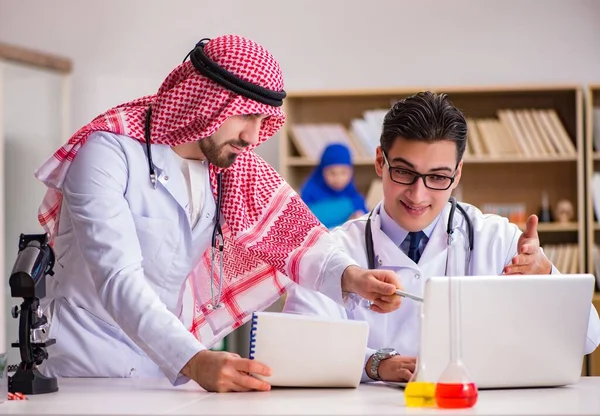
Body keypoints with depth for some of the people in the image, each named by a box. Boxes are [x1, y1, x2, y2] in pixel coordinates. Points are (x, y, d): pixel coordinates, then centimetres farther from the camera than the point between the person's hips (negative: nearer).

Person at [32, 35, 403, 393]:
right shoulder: (111, 150, -16)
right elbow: (118, 280, -25)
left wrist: (350, 277, -22)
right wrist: (193, 361, -38)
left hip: (164, 375, 6)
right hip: (81, 377, -6)